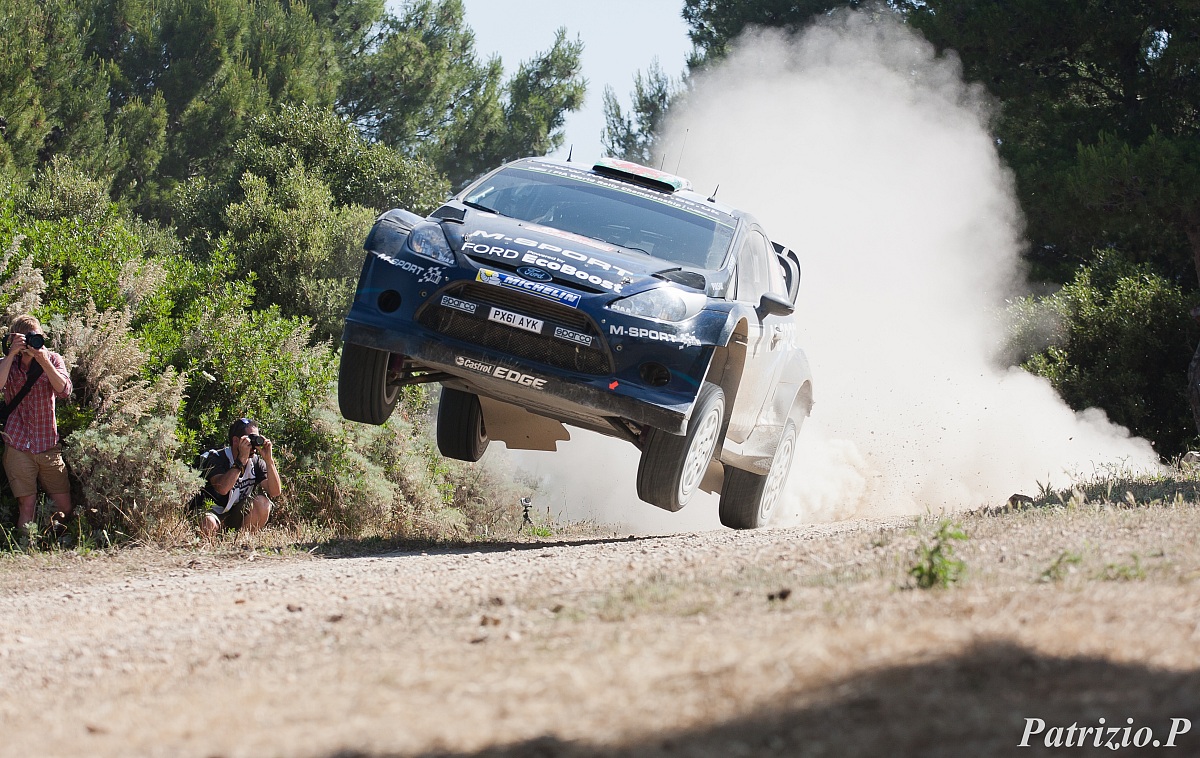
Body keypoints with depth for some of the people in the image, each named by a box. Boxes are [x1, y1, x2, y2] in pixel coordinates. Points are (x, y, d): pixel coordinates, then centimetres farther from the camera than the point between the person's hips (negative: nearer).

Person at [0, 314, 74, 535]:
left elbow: (64, 391, -12)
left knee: (64, 508, 2)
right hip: (18, 446, -2)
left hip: (49, 444, 2)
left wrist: (43, 360, -19)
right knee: (27, 506, -5)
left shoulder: (53, 360, 4)